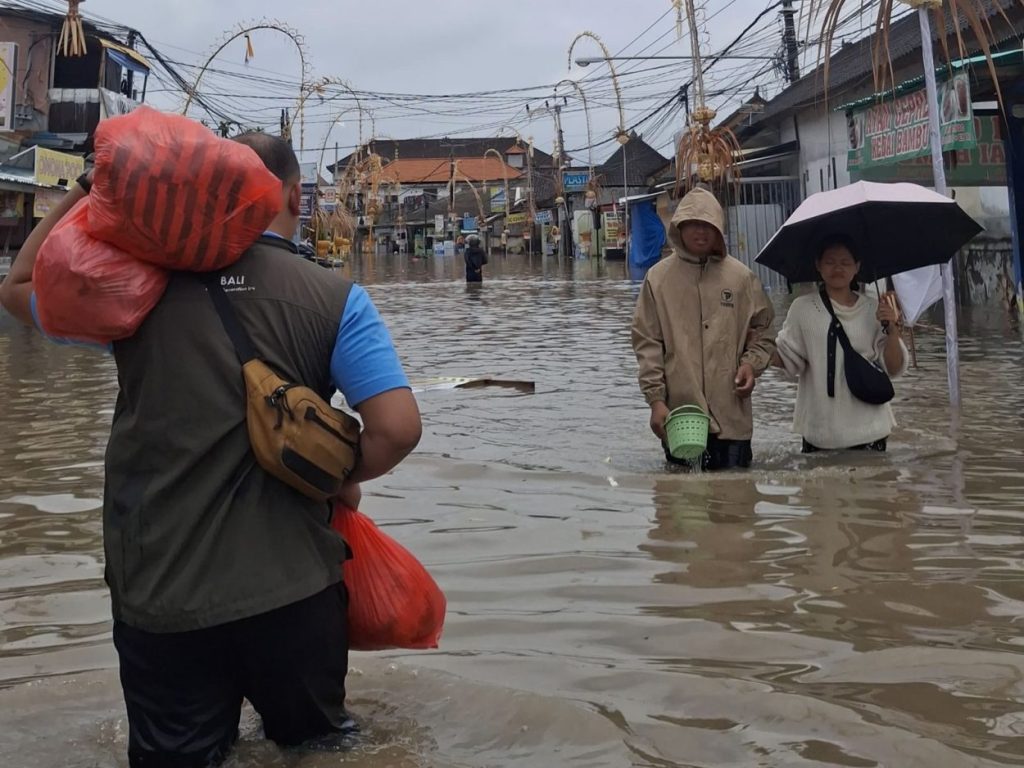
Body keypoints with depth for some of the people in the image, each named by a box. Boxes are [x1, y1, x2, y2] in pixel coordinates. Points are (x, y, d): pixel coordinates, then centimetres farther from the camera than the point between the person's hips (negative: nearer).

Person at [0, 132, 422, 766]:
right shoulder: (335, 298, -5)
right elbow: (398, 428, -14)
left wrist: (87, 191, 18)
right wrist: (345, 479, 6)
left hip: (160, 599, 1)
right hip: (292, 593, 0)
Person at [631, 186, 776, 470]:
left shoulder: (741, 277, 4)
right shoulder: (658, 277, 2)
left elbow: (762, 332, 13)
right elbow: (647, 343, 1)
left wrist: (751, 364, -7)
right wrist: (656, 399, -5)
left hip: (731, 415, 1)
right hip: (678, 415, -1)